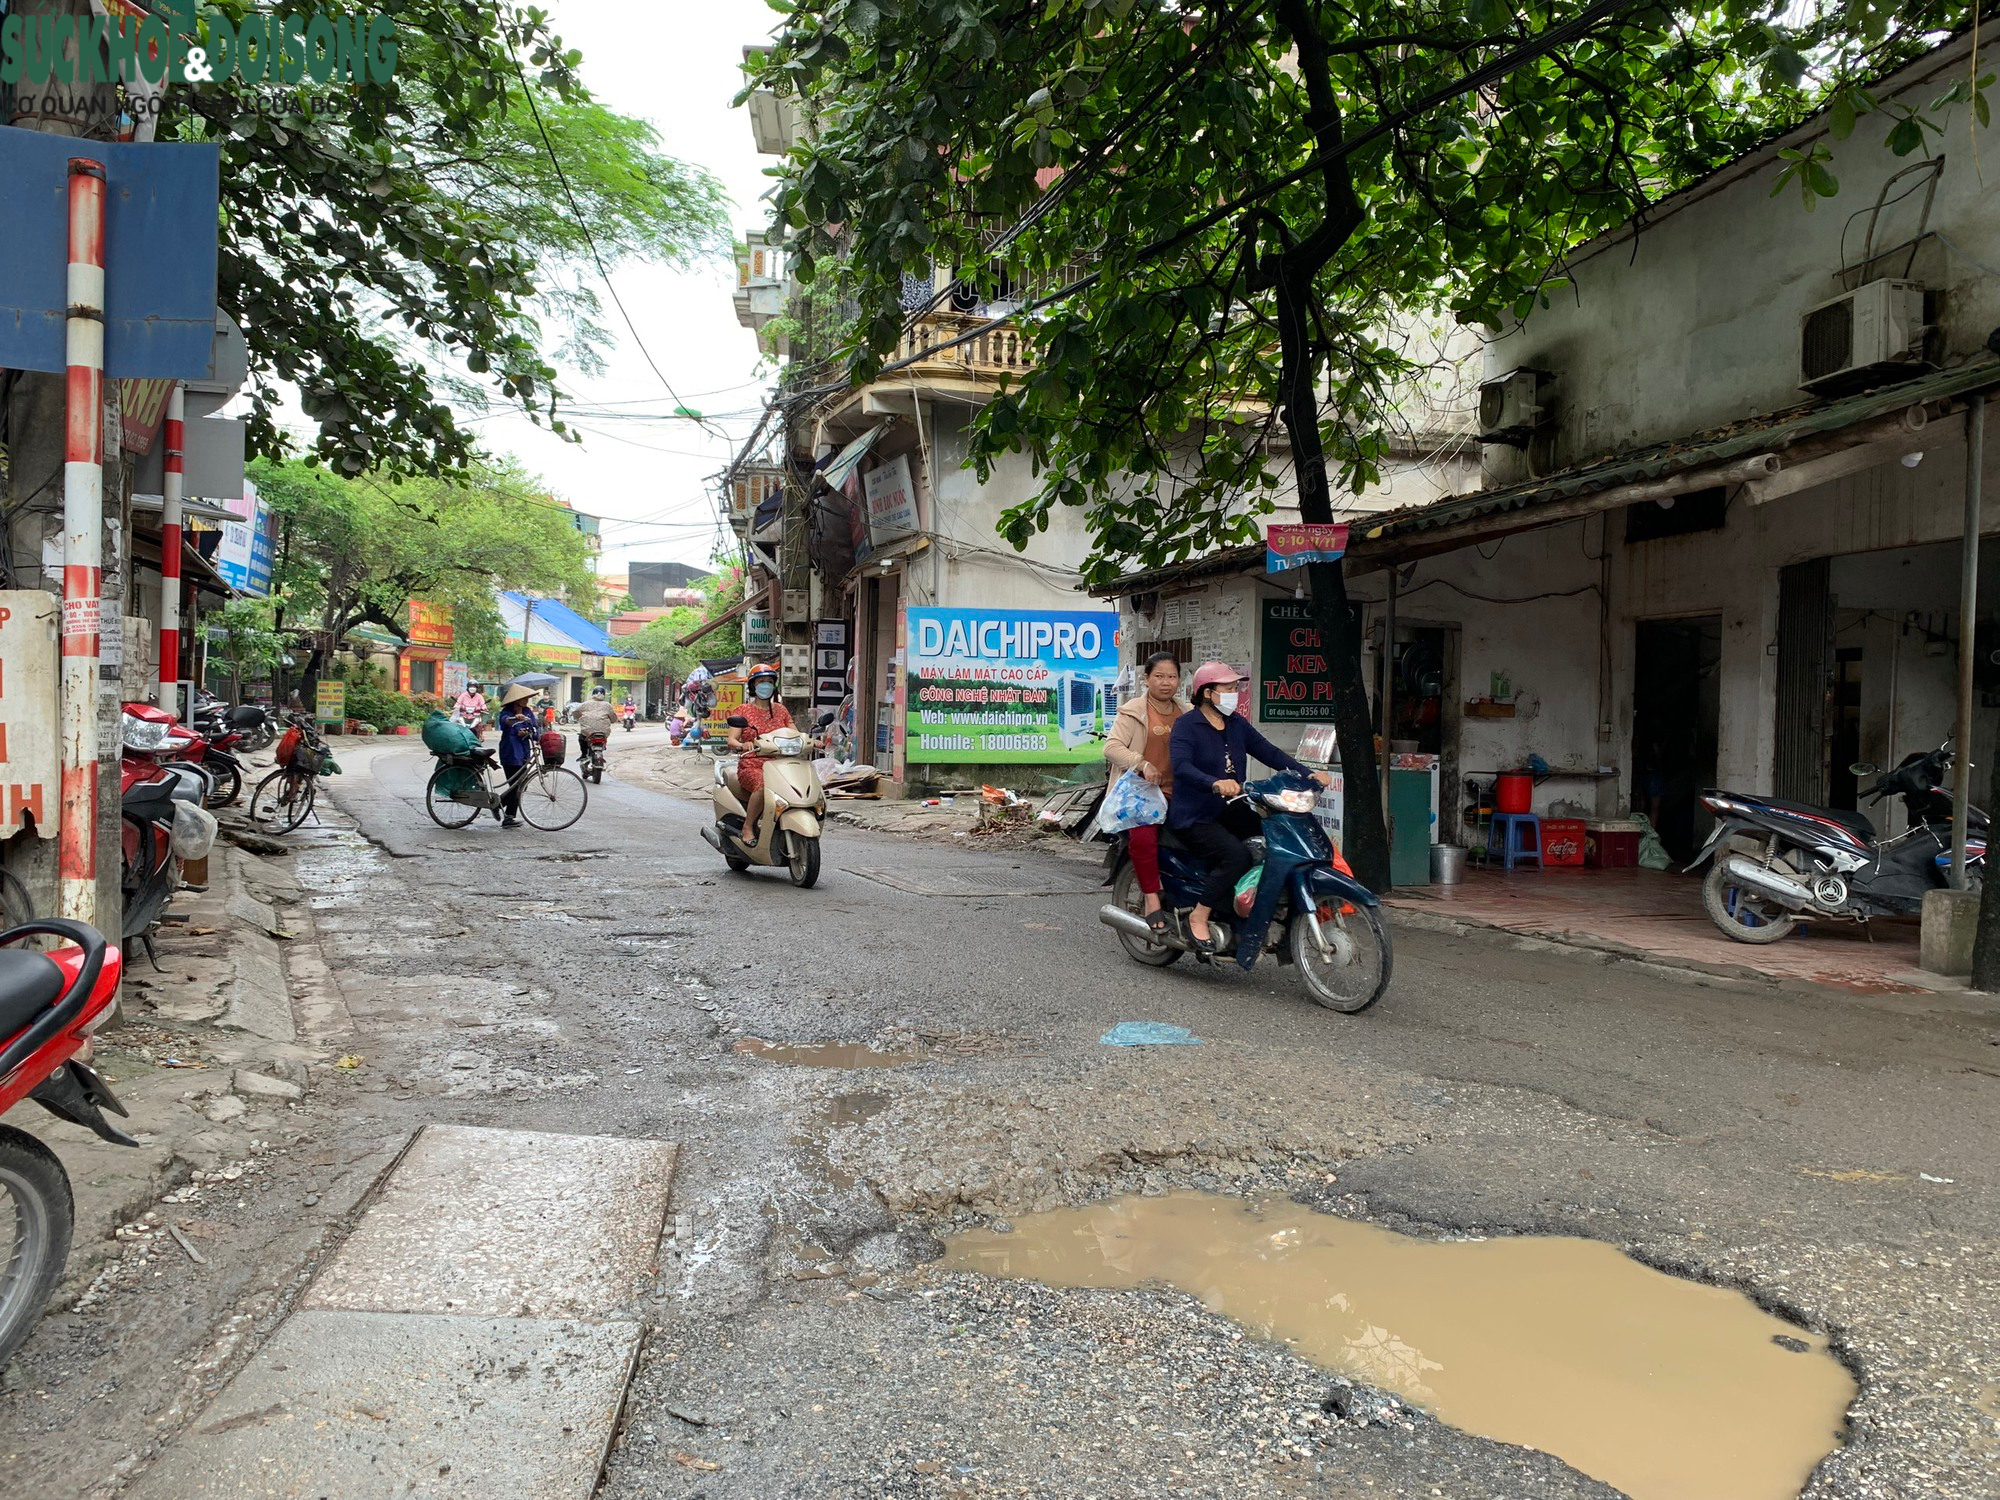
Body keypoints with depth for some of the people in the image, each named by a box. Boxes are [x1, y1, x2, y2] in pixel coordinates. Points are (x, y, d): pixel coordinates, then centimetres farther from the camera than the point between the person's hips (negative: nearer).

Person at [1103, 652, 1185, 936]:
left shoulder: (1187, 714, 18)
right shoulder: (1133, 711, 1)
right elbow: (1111, 747, -9)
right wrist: (1142, 764, -22)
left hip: (1175, 793, 5)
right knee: (1143, 838, -31)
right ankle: (1152, 900, -19)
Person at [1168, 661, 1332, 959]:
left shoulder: (1237, 725, 13)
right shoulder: (1185, 726, -9)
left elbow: (1269, 753, 6)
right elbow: (1182, 767, -26)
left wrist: (1308, 774, -8)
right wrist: (1216, 784, -45)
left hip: (1229, 812, 7)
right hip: (1194, 817, -7)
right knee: (1236, 854, -30)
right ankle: (1198, 918, -17)